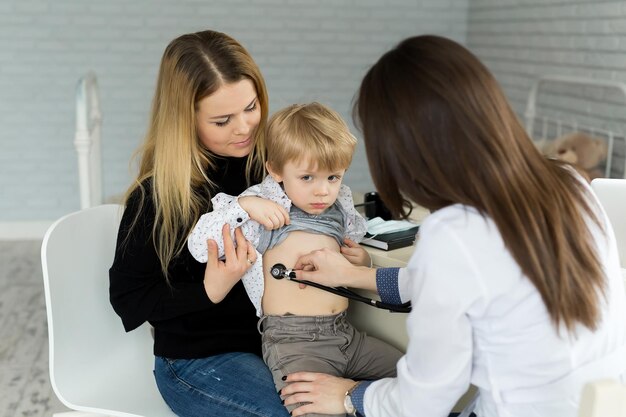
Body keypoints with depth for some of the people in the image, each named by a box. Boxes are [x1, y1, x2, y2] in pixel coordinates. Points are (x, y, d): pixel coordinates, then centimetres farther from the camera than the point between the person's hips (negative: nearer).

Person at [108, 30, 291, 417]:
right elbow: (128, 299, -8)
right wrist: (209, 291, -22)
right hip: (200, 358, -5)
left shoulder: (269, 160, -4)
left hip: (277, 336, 5)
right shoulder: (157, 196, -16)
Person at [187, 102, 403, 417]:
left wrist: (361, 260, 8)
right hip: (294, 343, -7)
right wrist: (243, 205, -20)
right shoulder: (264, 206, -3)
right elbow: (199, 247, -11)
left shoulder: (340, 209, 13)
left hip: (345, 333, 7)